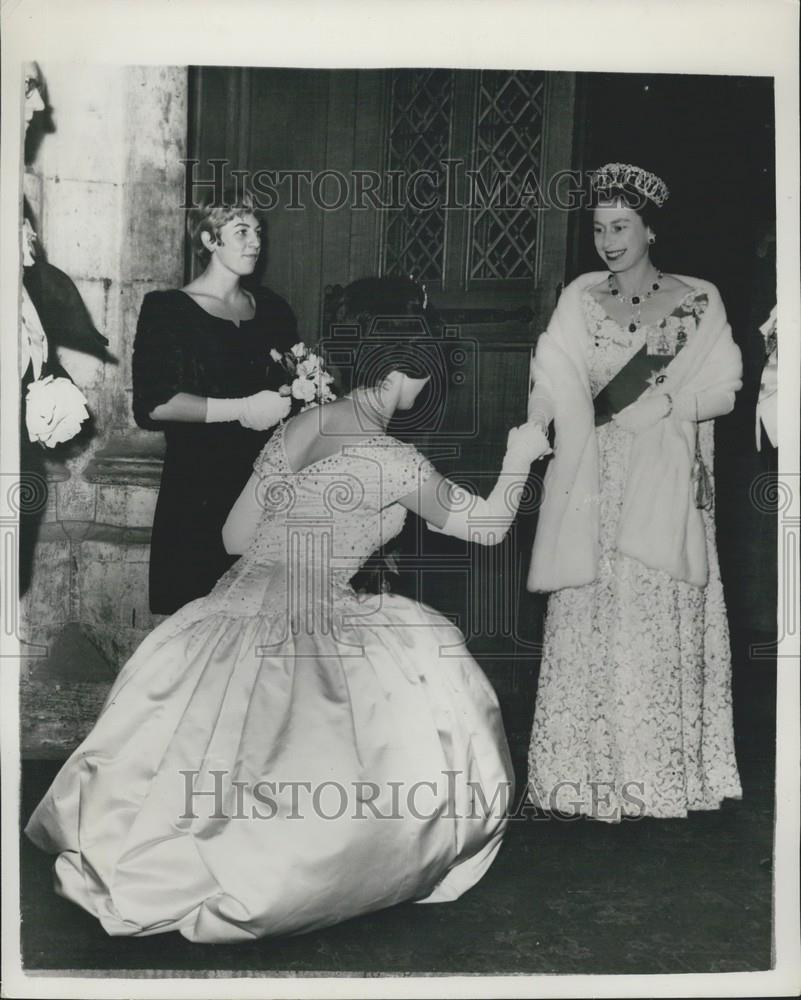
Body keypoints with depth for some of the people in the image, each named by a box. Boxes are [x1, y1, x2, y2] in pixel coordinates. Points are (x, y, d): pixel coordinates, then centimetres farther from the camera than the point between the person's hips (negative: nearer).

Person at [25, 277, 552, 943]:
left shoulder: (297, 425, 8)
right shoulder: (393, 460, -10)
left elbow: (235, 537, 11)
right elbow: (488, 527, 2)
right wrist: (518, 458, 17)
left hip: (236, 609, 7)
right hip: (304, 631, -7)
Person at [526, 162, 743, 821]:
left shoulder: (698, 300, 6)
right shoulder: (581, 298, 9)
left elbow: (724, 389, 2)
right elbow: (554, 379, -2)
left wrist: (664, 405, -11)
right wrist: (534, 427, -19)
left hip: (664, 488, -1)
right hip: (592, 484, 1)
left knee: (659, 624, -1)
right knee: (588, 618, 1)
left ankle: (660, 772, 12)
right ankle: (589, 772, 11)